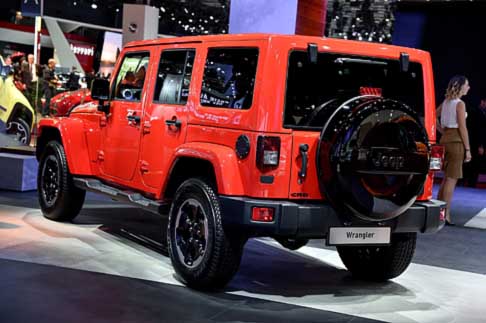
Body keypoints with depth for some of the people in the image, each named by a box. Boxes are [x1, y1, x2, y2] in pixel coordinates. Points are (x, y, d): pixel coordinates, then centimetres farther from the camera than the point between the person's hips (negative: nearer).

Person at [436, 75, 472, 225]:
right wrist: (467, 149, -11)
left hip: (445, 139, 8)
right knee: (452, 179, -4)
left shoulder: (446, 102, 11)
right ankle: (446, 215, -3)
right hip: (456, 141, -8)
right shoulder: (460, 104, -11)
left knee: (446, 178, 16)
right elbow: (462, 128, -14)